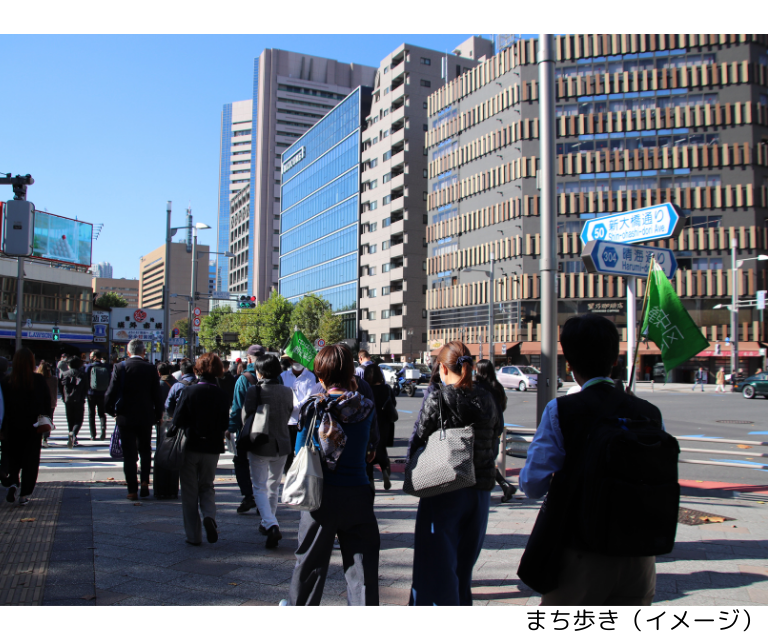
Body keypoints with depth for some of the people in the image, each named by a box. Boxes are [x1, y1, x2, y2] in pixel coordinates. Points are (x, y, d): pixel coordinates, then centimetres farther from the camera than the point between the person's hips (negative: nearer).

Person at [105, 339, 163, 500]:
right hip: (146, 417, 1)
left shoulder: (120, 367, -6)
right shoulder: (151, 369, -4)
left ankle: (132, 490, 6)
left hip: (125, 417, -1)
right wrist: (158, 415, 10)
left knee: (129, 454, 5)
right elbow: (156, 395, -1)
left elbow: (111, 392, -7)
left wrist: (111, 410, 9)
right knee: (145, 450, 17)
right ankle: (145, 481, 2)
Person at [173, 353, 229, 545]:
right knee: (207, 486, 19)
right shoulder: (221, 396, -5)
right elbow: (224, 425, 1)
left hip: (190, 446, -2)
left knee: (189, 492, 9)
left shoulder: (189, 391, -12)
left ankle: (193, 535, 10)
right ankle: (209, 516, -8)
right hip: (212, 448, 2)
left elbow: (178, 420, -9)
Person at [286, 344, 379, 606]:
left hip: (321, 494, 0)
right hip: (358, 494, 0)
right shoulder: (366, 408, -4)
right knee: (362, 568, 6)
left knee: (310, 562, 18)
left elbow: (300, 451, 0)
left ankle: (299, 607, 38)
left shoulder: (312, 407, -7)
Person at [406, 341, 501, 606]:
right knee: (464, 563, 20)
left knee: (436, 566, 3)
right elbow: (495, 436, 11)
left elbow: (418, 440, -8)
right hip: (480, 491, 5)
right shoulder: (486, 399, 2)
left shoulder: (437, 399, -12)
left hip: (444, 490, -5)